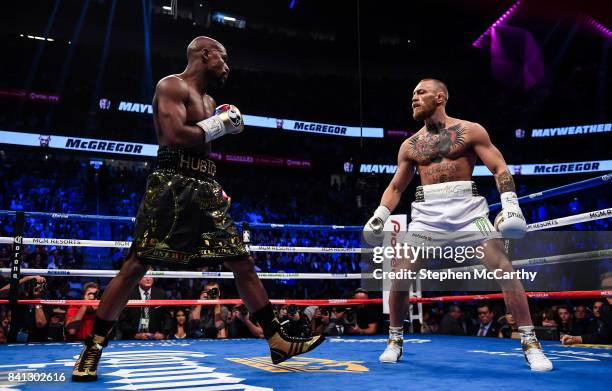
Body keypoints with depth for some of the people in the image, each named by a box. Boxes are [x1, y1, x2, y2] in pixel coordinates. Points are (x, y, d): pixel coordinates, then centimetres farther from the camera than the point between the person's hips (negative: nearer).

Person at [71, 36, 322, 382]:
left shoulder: (209, 101, 21)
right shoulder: (172, 86, -5)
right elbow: (176, 135, -20)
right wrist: (219, 124, -9)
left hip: (205, 189, 8)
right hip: (172, 187, -8)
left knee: (243, 263, 4)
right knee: (136, 266, -6)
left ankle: (277, 340, 10)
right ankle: (93, 347, 9)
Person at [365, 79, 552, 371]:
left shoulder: (470, 131, 6)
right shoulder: (409, 145, 15)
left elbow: (499, 167, 2)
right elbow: (396, 187, 20)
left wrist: (510, 203, -13)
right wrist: (380, 215, 6)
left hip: (468, 207, -2)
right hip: (426, 212, 3)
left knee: (503, 267, -15)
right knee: (400, 274, -7)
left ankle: (530, 344, -2)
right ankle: (395, 341, 13)